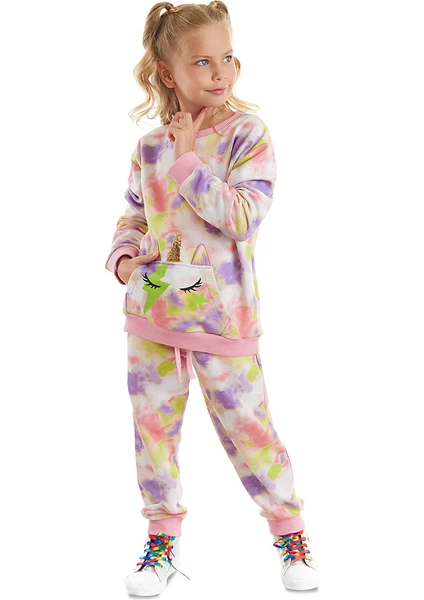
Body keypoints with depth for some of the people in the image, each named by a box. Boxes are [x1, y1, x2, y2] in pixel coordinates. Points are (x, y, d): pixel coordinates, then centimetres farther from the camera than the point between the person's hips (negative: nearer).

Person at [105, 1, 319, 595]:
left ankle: (290, 530, 25)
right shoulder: (149, 147, 4)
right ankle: (162, 538, 29)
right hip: (151, 311, 4)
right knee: (153, 429, 11)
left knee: (248, 428, 3)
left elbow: (244, 216, -21)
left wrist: (187, 162, -19)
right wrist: (123, 255, -2)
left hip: (221, 318, -4)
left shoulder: (248, 134, -9)